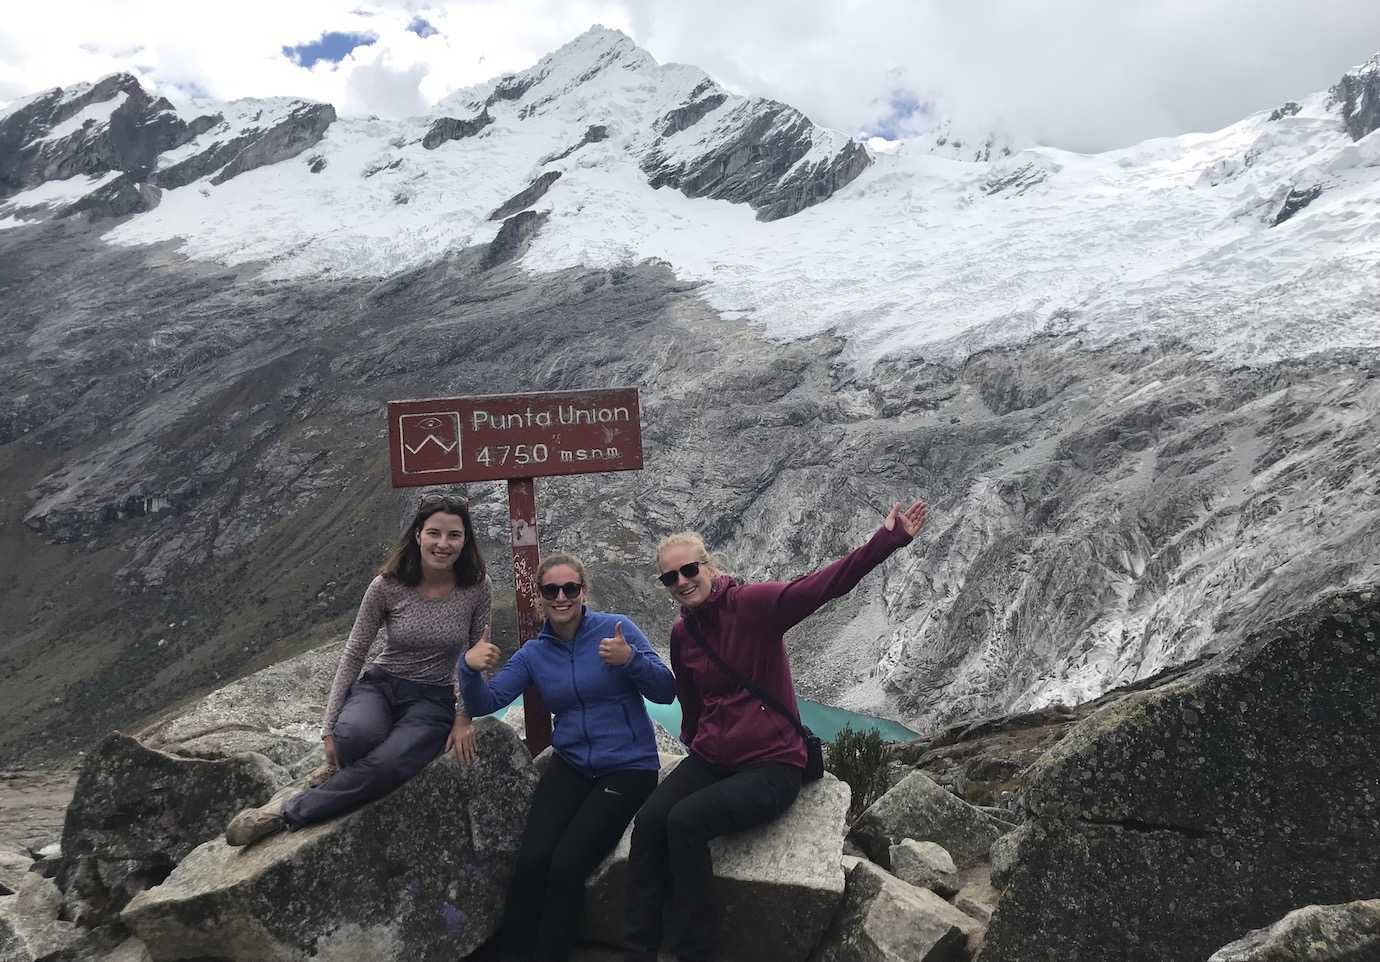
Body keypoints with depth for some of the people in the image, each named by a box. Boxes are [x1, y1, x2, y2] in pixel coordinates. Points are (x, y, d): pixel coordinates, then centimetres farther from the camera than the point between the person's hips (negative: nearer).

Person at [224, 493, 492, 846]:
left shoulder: (477, 587, -11)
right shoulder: (387, 586, -12)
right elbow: (353, 655, -4)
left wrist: (464, 717, -5)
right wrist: (330, 727, -7)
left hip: (433, 700, 0)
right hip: (379, 686, 0)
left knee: (386, 765, -32)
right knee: (356, 735, -37)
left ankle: (284, 814, -14)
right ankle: (339, 768, 0)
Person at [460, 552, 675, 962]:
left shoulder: (616, 628, -7)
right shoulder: (534, 653, 5)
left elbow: (666, 692, -11)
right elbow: (484, 703, -1)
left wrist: (630, 659, -29)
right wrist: (470, 668, -21)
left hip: (628, 767, -3)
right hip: (571, 764, 4)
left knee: (567, 864, -20)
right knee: (530, 859, -18)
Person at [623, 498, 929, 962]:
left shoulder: (753, 603, -14)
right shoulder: (682, 633, 6)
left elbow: (825, 584, -27)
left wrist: (888, 540, -38)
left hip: (772, 766, -5)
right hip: (710, 761, 6)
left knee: (685, 822, -27)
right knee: (649, 822, -20)